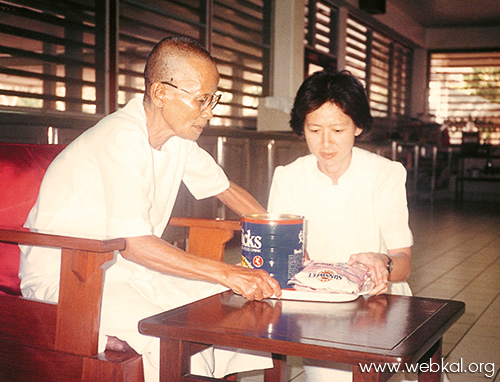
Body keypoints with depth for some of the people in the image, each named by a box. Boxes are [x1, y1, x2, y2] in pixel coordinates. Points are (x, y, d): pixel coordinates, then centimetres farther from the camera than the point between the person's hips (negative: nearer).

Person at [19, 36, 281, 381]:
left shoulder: (178, 136, 2)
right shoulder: (122, 137, -24)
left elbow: (226, 188, 16)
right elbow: (134, 243, -30)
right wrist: (227, 274, -32)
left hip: (128, 270, 8)